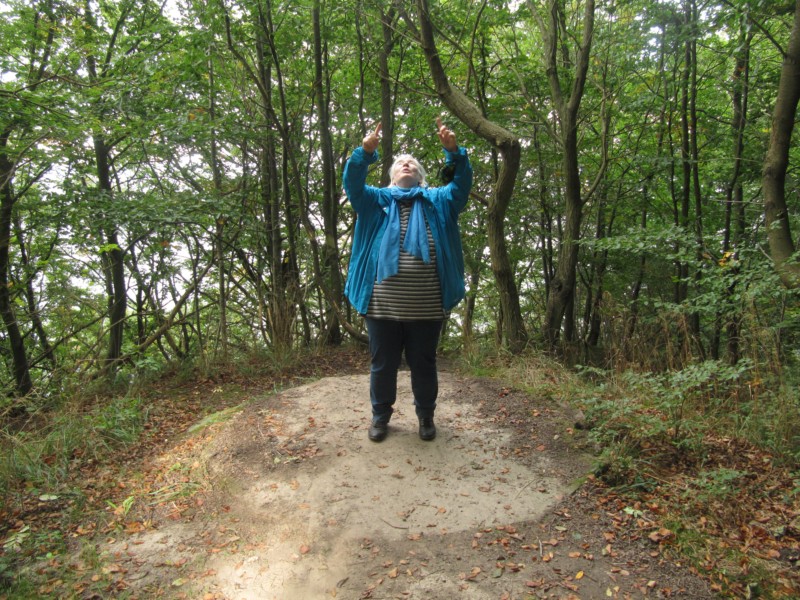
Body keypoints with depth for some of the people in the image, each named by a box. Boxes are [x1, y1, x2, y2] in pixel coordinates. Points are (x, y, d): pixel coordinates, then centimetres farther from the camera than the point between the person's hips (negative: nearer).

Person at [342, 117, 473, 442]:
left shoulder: (437, 201, 12)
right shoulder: (377, 200, 11)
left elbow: (462, 184, -1)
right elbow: (352, 184, -4)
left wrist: (454, 151, -18)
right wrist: (365, 152, -20)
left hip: (426, 307, 0)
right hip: (383, 304, 0)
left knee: (424, 365, 14)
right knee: (382, 365, 12)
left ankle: (426, 415, 32)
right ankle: (380, 415, 30)